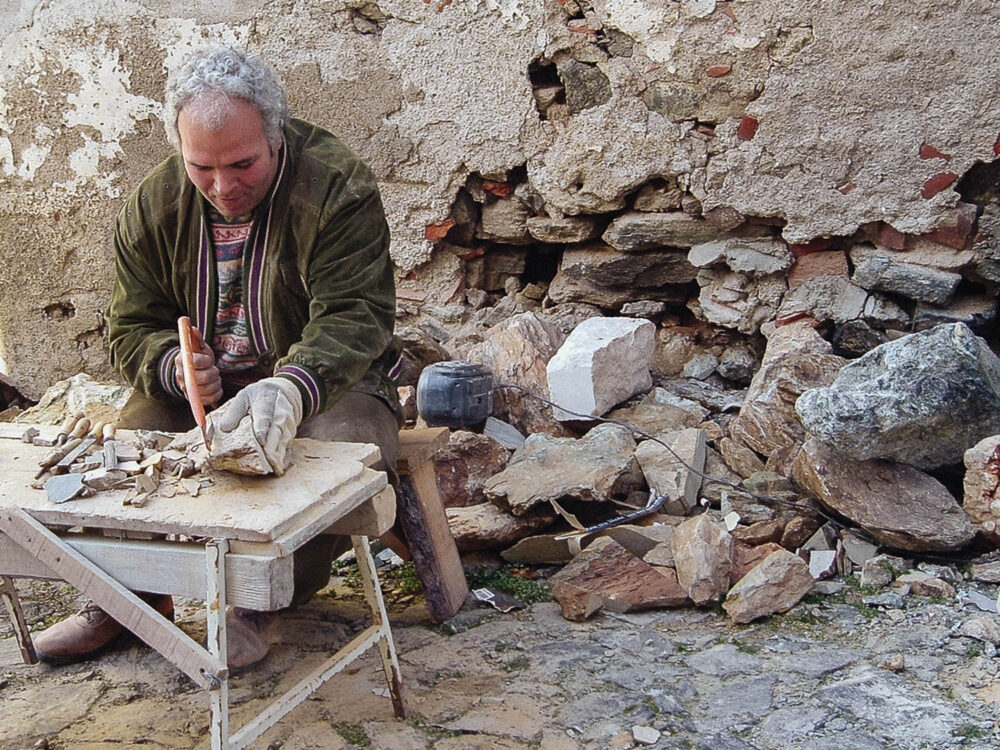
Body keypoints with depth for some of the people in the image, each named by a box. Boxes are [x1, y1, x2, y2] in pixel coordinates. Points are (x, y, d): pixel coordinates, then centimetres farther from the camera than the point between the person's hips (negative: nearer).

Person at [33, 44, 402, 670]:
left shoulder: (337, 185, -17)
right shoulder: (153, 206, -2)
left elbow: (353, 315, -26)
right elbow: (133, 328, 4)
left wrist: (291, 389, -46)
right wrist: (174, 367, -21)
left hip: (326, 377, -3)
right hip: (199, 388, 4)